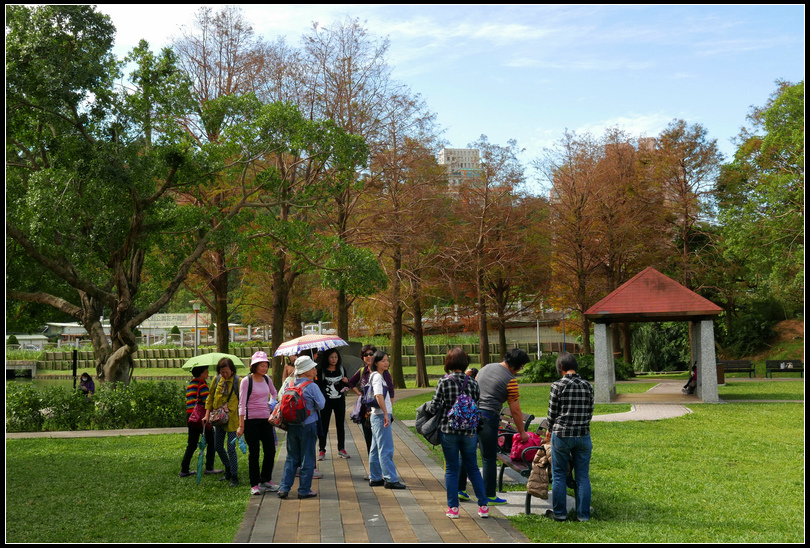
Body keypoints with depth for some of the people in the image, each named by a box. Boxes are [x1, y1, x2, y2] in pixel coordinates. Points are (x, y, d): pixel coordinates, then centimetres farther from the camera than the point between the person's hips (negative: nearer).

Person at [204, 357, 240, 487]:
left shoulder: (237, 381, -11)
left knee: (231, 448, -6)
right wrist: (207, 414, 8)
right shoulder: (217, 380, 3)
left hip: (232, 419, -6)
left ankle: (234, 477, 5)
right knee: (218, 447, 15)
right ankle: (228, 470, 35)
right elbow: (210, 397, 14)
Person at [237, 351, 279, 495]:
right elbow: (242, 404, -11)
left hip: (266, 419, 6)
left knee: (270, 451, 6)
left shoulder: (267, 379, 8)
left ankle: (265, 480, 21)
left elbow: (274, 393, 29)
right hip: (251, 420, -6)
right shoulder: (246, 381, -8)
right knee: (254, 453, -1)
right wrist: (241, 425, -15)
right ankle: (254, 485, 9)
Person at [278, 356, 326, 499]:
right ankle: (304, 490, 10)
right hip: (308, 425, -5)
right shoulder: (312, 386, -14)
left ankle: (284, 488, 12)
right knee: (307, 458, 6)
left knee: (291, 457, 15)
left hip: (292, 426, 5)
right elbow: (321, 405, -8)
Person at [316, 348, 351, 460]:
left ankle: (341, 449, 18)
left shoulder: (341, 369, 6)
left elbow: (346, 386, 11)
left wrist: (346, 382, -9)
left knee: (341, 425, 8)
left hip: (339, 401, 3)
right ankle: (322, 450, 7)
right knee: (324, 425, -2)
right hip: (326, 401, -3)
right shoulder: (321, 370, -5)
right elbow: (317, 385, -2)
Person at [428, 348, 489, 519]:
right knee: (473, 468, 15)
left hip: (448, 430, -2)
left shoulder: (443, 381, -10)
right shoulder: (472, 382, -3)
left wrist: (428, 406, 11)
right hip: (469, 431, 2)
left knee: (451, 469, 9)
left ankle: (453, 508, 12)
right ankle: (483, 506, 16)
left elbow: (434, 408, -11)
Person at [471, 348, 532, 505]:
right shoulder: (510, 380, -7)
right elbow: (515, 411, -5)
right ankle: (489, 496, 10)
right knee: (489, 459, 3)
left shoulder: (486, 367, 13)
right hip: (488, 417, -7)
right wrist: (522, 432, 6)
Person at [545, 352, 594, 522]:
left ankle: (559, 512, 17)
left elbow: (552, 412, -3)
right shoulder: (588, 386, 2)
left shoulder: (557, 386, -9)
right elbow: (590, 412, 8)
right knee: (582, 476, 10)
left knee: (559, 475, 9)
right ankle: (583, 514, 14)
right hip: (583, 435, 3)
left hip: (561, 435, -3)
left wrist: (550, 430, 14)